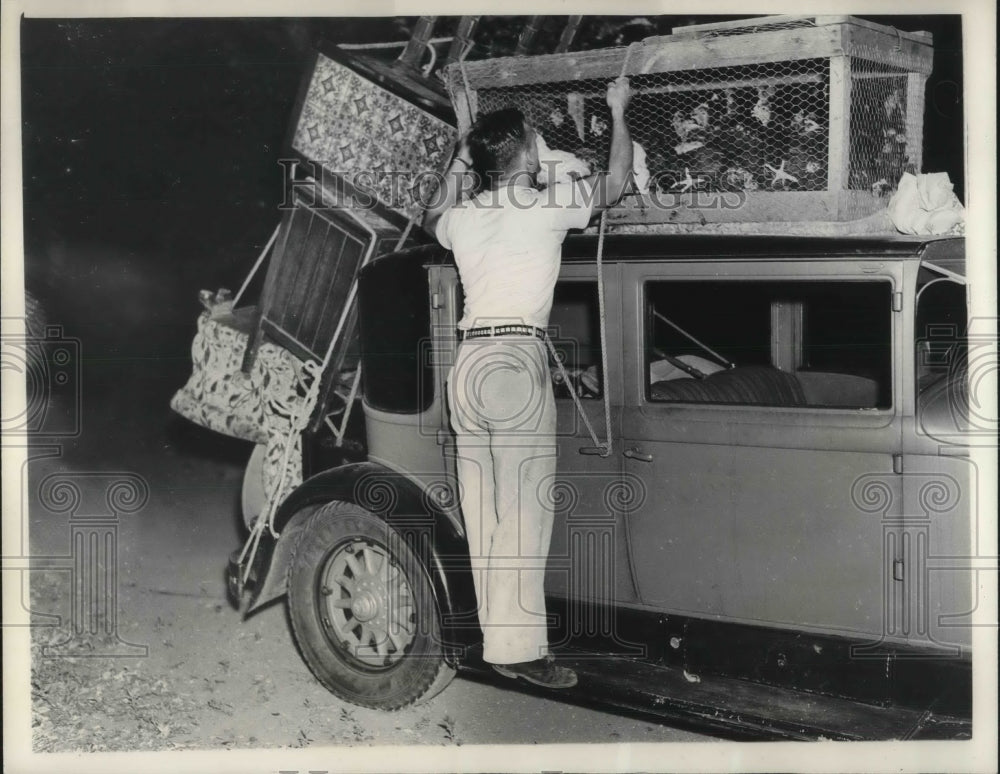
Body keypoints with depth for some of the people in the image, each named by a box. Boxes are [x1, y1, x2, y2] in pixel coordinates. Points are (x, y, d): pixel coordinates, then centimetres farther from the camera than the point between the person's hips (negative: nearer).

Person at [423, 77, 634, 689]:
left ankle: (499, 638, 12)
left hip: (467, 363, 7)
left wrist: (459, 163, 41)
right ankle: (520, 648, -10)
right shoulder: (545, 205, -1)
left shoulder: (463, 215, 15)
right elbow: (616, 184, 13)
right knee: (525, 512, -8)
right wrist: (618, 113, 24)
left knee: (484, 514, 7)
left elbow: (433, 220, 40)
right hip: (516, 361, -7)